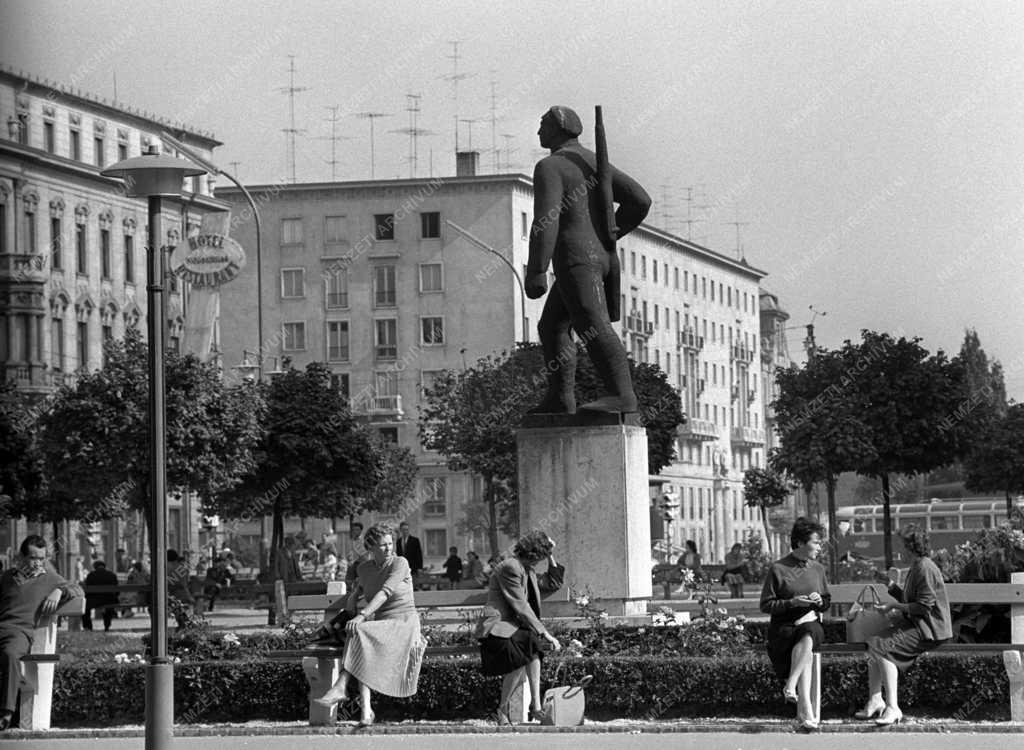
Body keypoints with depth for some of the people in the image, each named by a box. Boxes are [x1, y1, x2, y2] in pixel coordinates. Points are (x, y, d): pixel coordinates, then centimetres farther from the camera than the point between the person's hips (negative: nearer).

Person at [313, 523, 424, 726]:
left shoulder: (400, 564, -6)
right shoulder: (365, 568, 12)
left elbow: (385, 593, -20)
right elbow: (361, 587, 34)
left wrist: (362, 616, -32)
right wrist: (353, 597, 10)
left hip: (403, 624, -5)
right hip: (379, 625, 5)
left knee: (360, 633, -32)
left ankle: (340, 687, -33)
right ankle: (365, 710, -39)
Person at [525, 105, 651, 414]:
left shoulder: (550, 167, -7)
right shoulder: (595, 163, 17)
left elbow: (545, 222, -18)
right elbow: (640, 200, 11)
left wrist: (536, 272, -19)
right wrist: (607, 237, 19)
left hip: (575, 258, -9)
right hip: (603, 257, 9)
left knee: (593, 326, -18)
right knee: (552, 327, 15)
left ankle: (622, 395, -29)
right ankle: (560, 399, 9)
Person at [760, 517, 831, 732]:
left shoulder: (817, 569, 16)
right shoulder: (778, 569, 1)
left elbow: (827, 603, 25)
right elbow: (766, 605, 0)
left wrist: (819, 602, 1)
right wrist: (792, 603, -13)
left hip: (811, 624, 3)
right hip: (783, 628, -3)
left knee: (806, 636, -37)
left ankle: (791, 687, -45)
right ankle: (806, 713, -45)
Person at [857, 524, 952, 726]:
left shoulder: (925, 569, -15)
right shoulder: (915, 567, 18)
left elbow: (924, 606, -20)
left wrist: (895, 606, -15)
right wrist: (890, 584, 20)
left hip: (928, 629, -10)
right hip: (914, 624, 10)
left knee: (882, 646, -23)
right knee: (872, 642, 2)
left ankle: (892, 708, -23)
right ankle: (875, 700, -2)